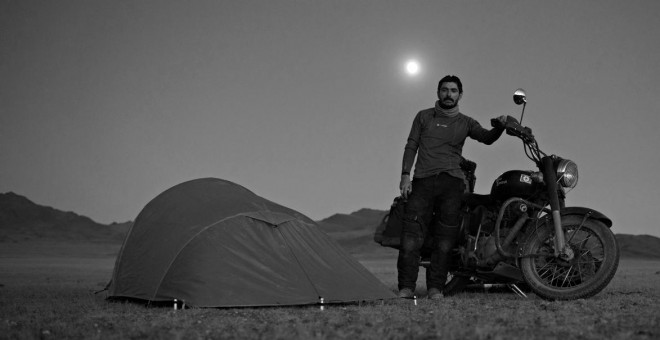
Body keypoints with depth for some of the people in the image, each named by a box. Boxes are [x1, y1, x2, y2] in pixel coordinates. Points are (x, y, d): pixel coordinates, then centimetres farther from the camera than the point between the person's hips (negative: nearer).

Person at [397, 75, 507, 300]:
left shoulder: (465, 123, 15)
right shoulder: (424, 117, 16)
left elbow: (486, 138, -2)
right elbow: (411, 146, 12)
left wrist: (499, 128, -24)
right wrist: (405, 175, -1)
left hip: (452, 182, 1)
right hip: (423, 180, 0)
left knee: (444, 239, -4)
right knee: (411, 236, -9)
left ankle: (436, 288, -1)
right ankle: (406, 288, -6)